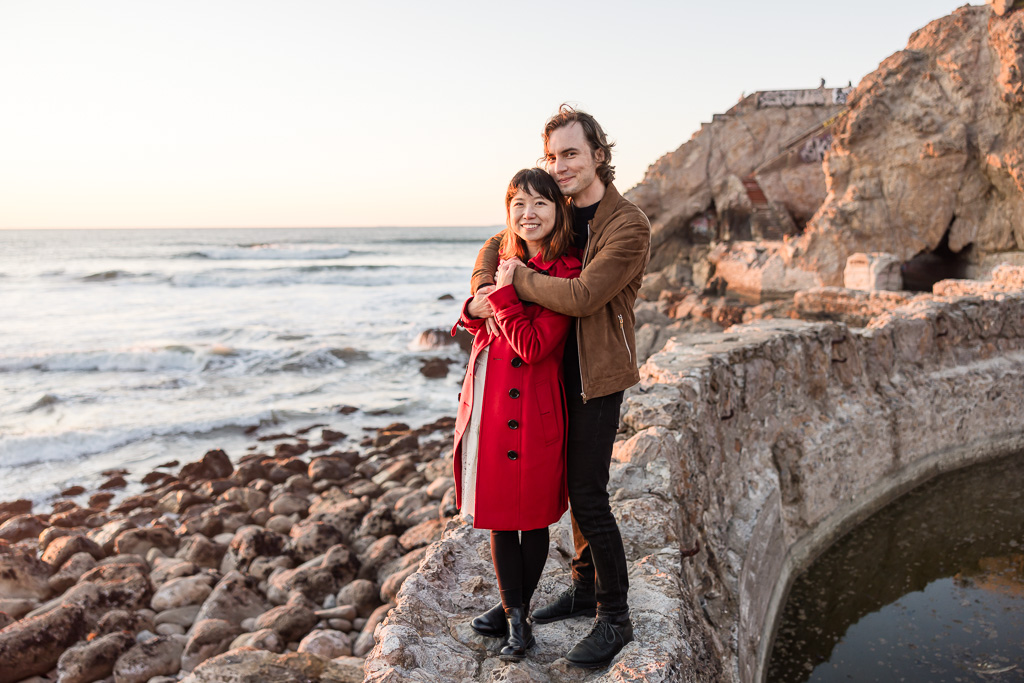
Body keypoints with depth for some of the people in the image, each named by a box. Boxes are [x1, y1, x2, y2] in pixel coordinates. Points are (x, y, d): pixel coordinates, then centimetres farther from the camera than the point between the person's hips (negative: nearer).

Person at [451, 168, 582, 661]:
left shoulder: (566, 274, -13)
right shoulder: (506, 261, 11)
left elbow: (532, 347, -21)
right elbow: (480, 326, 21)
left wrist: (503, 295, -16)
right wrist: (475, 310, -1)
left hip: (529, 410, -7)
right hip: (486, 403, 7)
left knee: (532, 515, 6)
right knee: (498, 513, 15)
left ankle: (516, 613, 23)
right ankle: (513, 612, 30)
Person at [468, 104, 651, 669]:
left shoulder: (628, 225, -16)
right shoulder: (560, 213, 8)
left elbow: (583, 296, -26)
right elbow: (497, 245, 16)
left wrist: (517, 280, -15)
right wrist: (481, 293, -5)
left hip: (599, 374, -8)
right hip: (560, 369, 8)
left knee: (588, 496, -6)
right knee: (575, 485, 17)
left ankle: (615, 618, 10)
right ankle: (584, 589, 33)